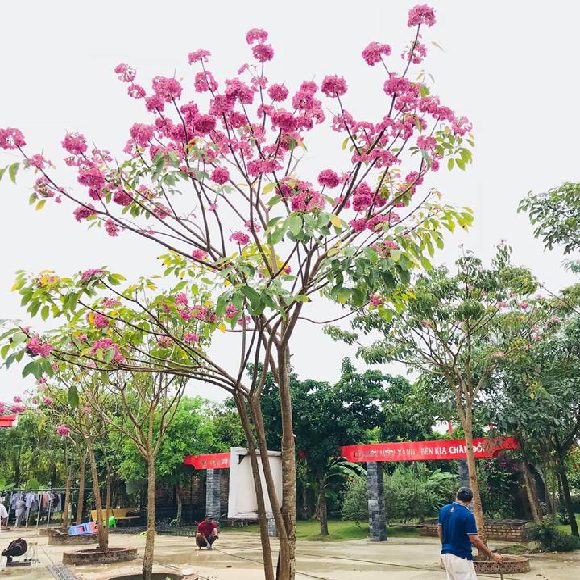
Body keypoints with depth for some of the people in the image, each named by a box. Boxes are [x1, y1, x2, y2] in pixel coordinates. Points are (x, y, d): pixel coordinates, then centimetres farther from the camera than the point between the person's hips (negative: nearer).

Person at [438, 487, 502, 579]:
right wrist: (492, 555, -7)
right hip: (460, 557, -7)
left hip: (445, 554, 7)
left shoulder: (443, 509, 5)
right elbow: (474, 540, -16)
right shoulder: (467, 515, -16)